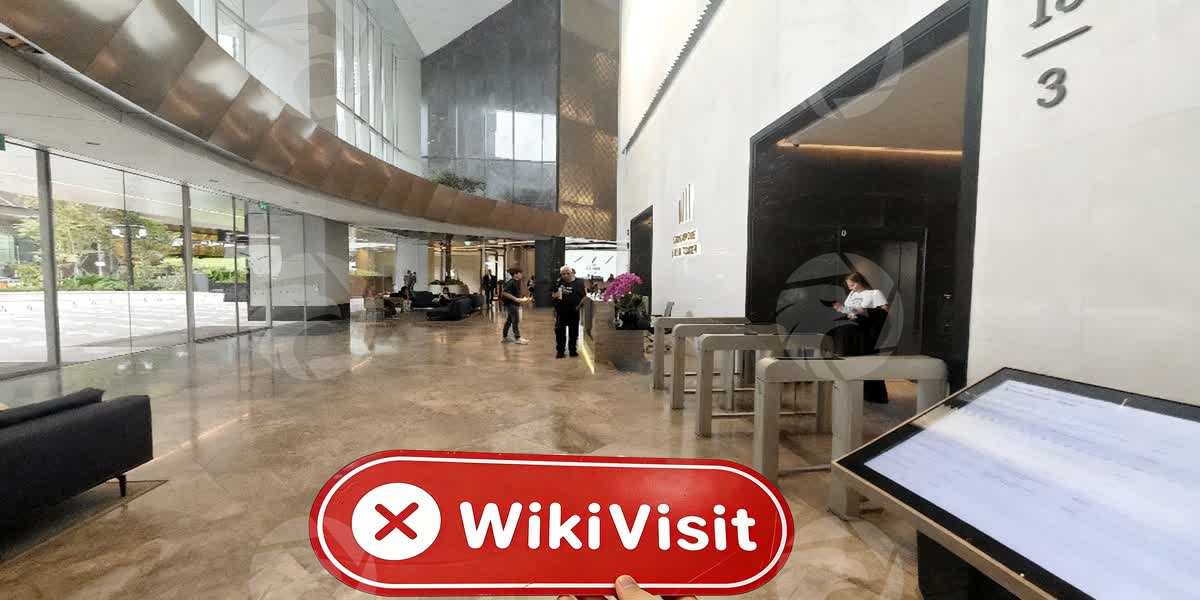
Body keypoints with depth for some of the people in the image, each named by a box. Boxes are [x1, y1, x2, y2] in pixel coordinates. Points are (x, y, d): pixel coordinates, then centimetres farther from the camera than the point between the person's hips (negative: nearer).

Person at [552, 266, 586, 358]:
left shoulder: (578, 283, -2)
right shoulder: (559, 283, 2)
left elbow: (583, 296, 2)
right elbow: (552, 295, 8)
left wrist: (579, 305, -11)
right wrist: (555, 295, -15)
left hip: (573, 312, 0)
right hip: (561, 311, 1)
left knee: (573, 332, 10)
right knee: (560, 332, 5)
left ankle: (573, 350, 25)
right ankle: (560, 351, 16)